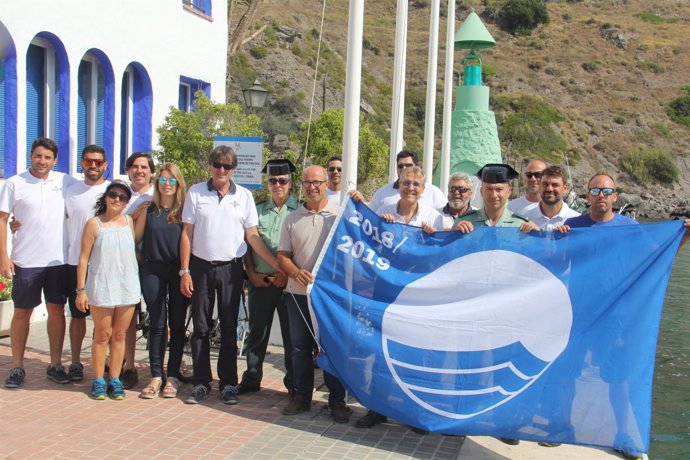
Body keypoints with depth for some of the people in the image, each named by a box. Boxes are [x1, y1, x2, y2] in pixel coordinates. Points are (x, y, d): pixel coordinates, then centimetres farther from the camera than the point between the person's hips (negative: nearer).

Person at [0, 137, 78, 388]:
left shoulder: (66, 182, 4)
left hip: (59, 259, 2)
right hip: (26, 261, -2)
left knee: (57, 310, 8)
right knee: (22, 312, 5)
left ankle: (55, 364, 18)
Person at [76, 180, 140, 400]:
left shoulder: (129, 221, 7)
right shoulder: (94, 223, -4)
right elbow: (84, 258, -4)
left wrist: (137, 283, 10)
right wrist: (81, 290, -8)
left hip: (127, 287, 3)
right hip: (101, 287, -3)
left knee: (119, 335, 7)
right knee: (103, 335, 4)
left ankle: (115, 380, 15)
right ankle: (98, 380, 14)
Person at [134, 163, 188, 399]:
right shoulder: (149, 209, 6)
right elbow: (135, 238, 9)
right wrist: (140, 258, 0)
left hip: (179, 271, -1)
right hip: (153, 271, 1)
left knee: (177, 324, 4)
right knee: (157, 324, 4)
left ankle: (172, 376, 13)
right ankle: (156, 376, 11)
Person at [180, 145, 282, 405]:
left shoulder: (244, 196, 4)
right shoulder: (195, 193, 2)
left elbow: (252, 235, 4)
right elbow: (187, 234, 2)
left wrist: (277, 265, -3)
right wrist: (185, 271, -4)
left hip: (231, 269, 0)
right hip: (201, 267, 0)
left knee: (229, 328, 5)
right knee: (200, 327, 5)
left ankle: (228, 383, 13)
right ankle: (201, 382, 14)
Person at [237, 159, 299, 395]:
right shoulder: (257, 210, 12)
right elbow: (247, 245, 13)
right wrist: (252, 274, 2)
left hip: (289, 282, -3)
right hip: (260, 282, 3)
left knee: (291, 334, 3)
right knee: (257, 332, 11)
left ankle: (294, 382, 14)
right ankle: (251, 378, 22)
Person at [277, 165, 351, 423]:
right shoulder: (292, 219, 9)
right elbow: (282, 254, 8)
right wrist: (295, 272, -11)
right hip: (298, 293, 3)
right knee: (300, 346, 10)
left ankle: (337, 400, 13)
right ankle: (301, 396, 23)